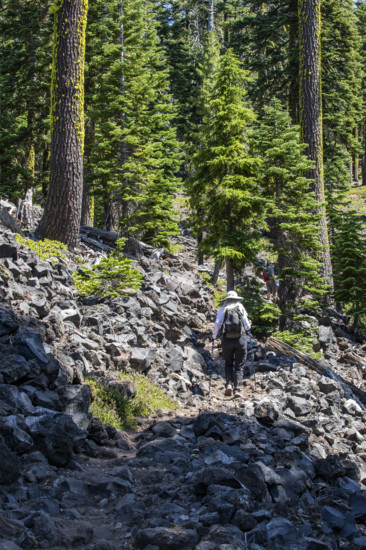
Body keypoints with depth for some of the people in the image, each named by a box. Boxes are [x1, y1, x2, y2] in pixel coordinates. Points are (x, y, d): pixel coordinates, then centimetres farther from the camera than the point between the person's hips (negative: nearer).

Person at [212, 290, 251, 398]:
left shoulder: (222, 309, 5)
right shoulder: (241, 308, 6)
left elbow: (217, 324, -2)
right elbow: (247, 326, 4)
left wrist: (214, 336, 13)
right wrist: (249, 326, 27)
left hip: (227, 339, 0)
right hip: (240, 339, 0)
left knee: (228, 364, 17)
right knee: (239, 366, 6)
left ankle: (229, 384, -3)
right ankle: (237, 389, -6)